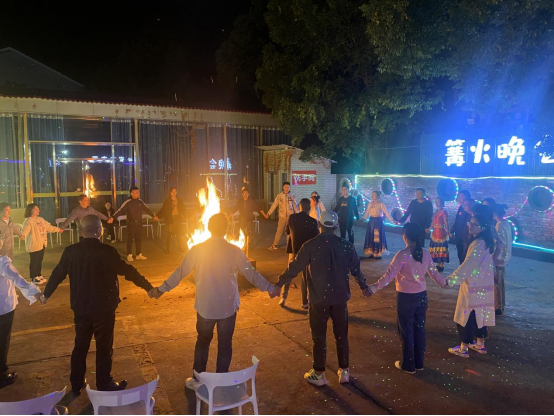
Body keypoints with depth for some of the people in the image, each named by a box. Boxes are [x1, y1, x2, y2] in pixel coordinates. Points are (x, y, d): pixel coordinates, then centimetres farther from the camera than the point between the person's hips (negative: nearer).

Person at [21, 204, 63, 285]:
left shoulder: (41, 219, 13)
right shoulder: (28, 221, -14)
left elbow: (48, 226, 27)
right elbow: (26, 229, -32)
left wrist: (58, 229, 37)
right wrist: (22, 235, -53)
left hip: (42, 244, 8)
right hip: (34, 245, -8)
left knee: (39, 261, 17)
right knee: (34, 262, 0)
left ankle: (39, 276, 29)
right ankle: (34, 278, 9)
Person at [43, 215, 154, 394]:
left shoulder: (70, 251, -5)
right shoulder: (107, 251, -18)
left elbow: (57, 274, 8)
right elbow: (128, 271, -13)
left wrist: (47, 294, 26)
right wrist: (148, 287, -3)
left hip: (80, 308, 5)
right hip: (103, 308, -4)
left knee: (80, 346, 19)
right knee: (104, 348, 10)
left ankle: (77, 385, 32)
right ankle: (104, 386, 22)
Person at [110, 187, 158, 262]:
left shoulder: (140, 201, 5)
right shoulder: (128, 202, -10)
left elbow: (147, 209, 18)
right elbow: (120, 210, -17)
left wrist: (153, 215, 28)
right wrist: (113, 217, -28)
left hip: (139, 224, 5)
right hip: (131, 224, -5)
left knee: (139, 239, 10)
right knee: (130, 239, 2)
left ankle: (139, 254, 20)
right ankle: (129, 255, 11)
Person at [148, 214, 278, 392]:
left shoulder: (197, 249, -9)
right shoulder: (234, 250, -11)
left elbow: (180, 272, -2)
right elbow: (251, 273, -5)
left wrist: (161, 289, 12)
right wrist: (270, 288, 8)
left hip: (205, 306, 1)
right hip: (228, 306, -1)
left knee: (203, 341, 19)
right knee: (225, 343, 13)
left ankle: (198, 380, 28)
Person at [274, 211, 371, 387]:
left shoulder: (310, 245, -12)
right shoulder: (346, 245, -2)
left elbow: (295, 267, -7)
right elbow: (356, 269, 10)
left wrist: (279, 284, 5)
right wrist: (364, 287, 27)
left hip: (319, 298, -3)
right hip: (340, 297, 3)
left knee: (319, 337, 10)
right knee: (341, 335, 16)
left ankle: (319, 374, 20)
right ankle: (344, 372, 27)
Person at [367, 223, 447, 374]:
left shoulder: (402, 254, -19)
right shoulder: (425, 253, -1)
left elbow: (389, 275, -24)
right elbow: (433, 272, 11)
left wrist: (374, 288, -23)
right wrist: (443, 283, 30)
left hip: (406, 297, -6)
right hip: (422, 295, 6)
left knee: (407, 331, 8)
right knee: (419, 329, 17)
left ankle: (408, 365, 20)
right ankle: (419, 363, 29)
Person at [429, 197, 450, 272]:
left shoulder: (443, 212, -10)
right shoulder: (436, 211, 13)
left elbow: (446, 223, -14)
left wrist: (448, 233, -18)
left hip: (441, 232, -8)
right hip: (435, 232, 8)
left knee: (440, 249, -4)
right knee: (436, 249, 11)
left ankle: (441, 266, 1)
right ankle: (438, 265, 20)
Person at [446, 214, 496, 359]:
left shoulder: (478, 244, -23)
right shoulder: (486, 243, 8)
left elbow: (467, 266, -30)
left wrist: (450, 280, -33)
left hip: (473, 287, -9)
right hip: (484, 286, 10)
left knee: (467, 316, 1)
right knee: (480, 315, 18)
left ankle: (463, 349, 10)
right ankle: (480, 345, 31)